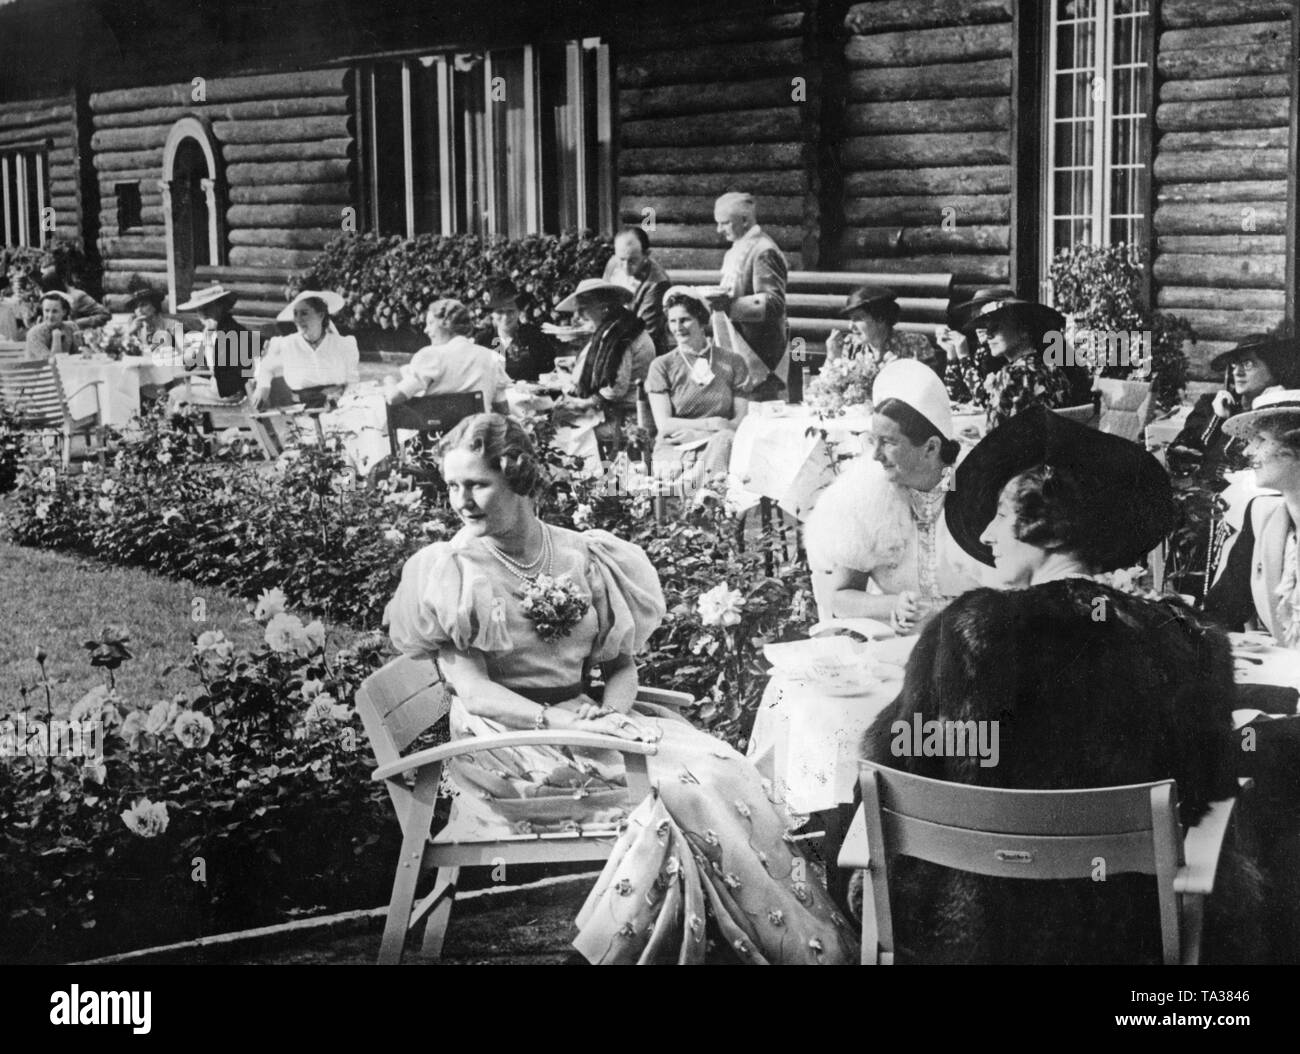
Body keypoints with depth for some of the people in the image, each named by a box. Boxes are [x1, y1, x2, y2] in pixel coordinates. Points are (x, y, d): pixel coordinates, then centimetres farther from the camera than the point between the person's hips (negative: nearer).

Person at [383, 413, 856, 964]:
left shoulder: (586, 560, 8)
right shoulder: (447, 572, -4)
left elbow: (621, 664, 11)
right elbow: (472, 689, -10)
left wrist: (609, 717, -11)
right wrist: (561, 723, -22)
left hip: (591, 720, 5)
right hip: (509, 740, -5)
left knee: (718, 767, -21)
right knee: (681, 786, -25)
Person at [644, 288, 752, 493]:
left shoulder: (733, 363, 12)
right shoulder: (662, 366, 9)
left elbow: (741, 421, 3)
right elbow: (664, 425, 1)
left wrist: (691, 432, -9)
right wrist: (711, 424, -8)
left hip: (717, 451, 1)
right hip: (673, 451, -1)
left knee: (724, 439, -36)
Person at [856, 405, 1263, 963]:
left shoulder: (967, 628, -17)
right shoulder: (1183, 639, -12)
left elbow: (887, 758, -5)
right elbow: (1213, 791, 1)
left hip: (975, 928, -1)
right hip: (1128, 930, 1)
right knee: (1235, 879, 31)